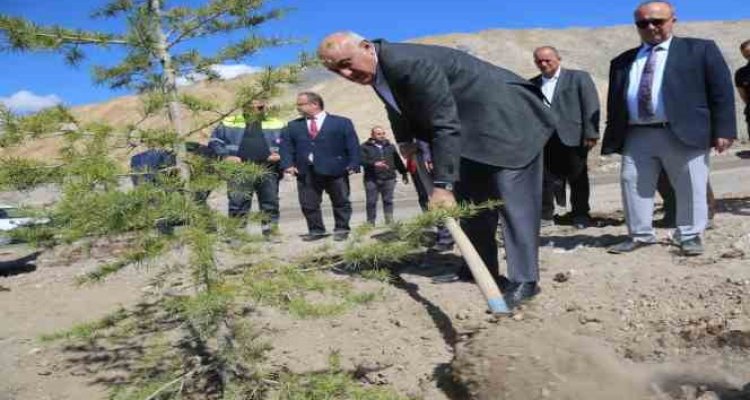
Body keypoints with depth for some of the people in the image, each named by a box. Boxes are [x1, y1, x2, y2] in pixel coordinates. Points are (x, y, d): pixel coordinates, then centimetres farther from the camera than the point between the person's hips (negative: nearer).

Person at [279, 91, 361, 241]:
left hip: (335, 170, -2)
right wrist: (288, 164, -7)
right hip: (305, 172, 3)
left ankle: (341, 229, 20)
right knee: (308, 205, 2)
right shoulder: (293, 126, 13)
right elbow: (286, 147, 9)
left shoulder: (342, 123, 4)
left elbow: (353, 145, 0)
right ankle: (316, 231, 15)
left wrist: (353, 165, -11)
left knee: (341, 202, 6)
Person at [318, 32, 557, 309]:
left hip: (506, 119, -9)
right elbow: (400, 103, 22)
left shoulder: (410, 63, -31)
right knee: (469, 200, 11)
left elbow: (445, 125, -33)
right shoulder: (376, 69, -1)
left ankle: (524, 280, -8)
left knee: (513, 199, -12)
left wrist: (442, 185, -33)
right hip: (471, 128, 10)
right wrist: (405, 140, 22)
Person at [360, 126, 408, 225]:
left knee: (388, 201, 5)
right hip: (372, 179, -3)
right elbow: (362, 161, -9)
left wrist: (403, 173, 20)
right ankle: (370, 223, 6)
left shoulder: (390, 146, 17)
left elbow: (398, 161, 20)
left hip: (388, 178, 3)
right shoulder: (365, 147, 3)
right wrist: (374, 164, -23)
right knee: (371, 202, -2)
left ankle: (390, 222, 12)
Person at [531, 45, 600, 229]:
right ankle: (545, 215, 12)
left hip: (572, 137, -2)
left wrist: (590, 134, -9)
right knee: (546, 179, 2)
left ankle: (580, 215, 18)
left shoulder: (578, 77, 4)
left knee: (577, 179, 6)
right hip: (544, 139, 2)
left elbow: (591, 106, -2)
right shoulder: (532, 84, 11)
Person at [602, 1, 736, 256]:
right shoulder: (622, 62, 16)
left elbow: (722, 91, 2)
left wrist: (723, 130, -8)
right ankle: (640, 235, 16)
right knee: (632, 184, 4)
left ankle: (689, 236, 15)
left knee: (690, 187, 2)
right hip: (636, 136, 3)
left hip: (684, 133, -3)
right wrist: (613, 138, 6)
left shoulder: (700, 49, 7)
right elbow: (614, 102, 14)